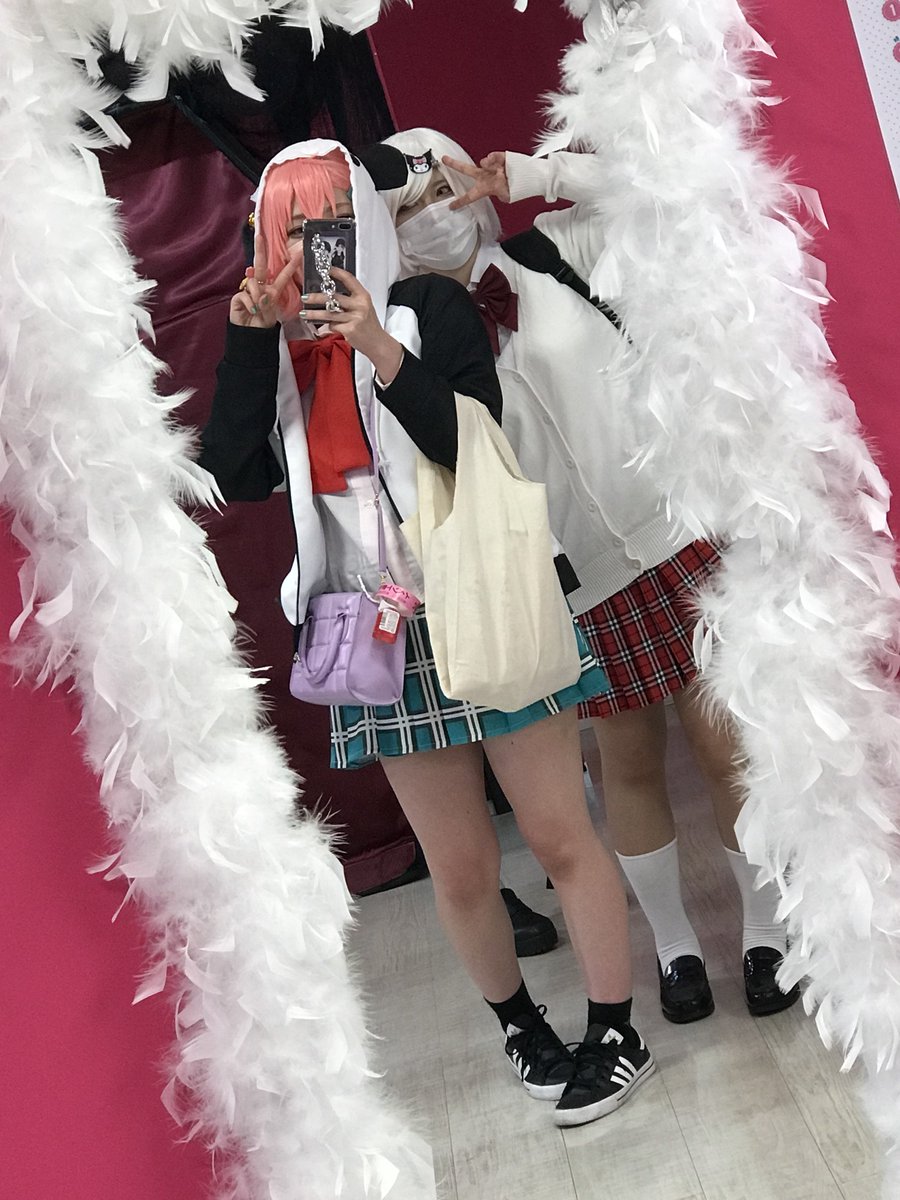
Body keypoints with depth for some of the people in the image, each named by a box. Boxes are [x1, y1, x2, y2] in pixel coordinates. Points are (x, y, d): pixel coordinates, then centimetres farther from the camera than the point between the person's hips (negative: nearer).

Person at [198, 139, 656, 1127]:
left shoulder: (431, 307, -1)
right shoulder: (274, 348, 8)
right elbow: (236, 475, -7)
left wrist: (382, 349, -22)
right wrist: (251, 339, -12)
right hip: (386, 635, 3)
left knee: (559, 835, 4)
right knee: (460, 870, 11)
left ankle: (616, 1034, 23)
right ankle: (520, 1026, 35)